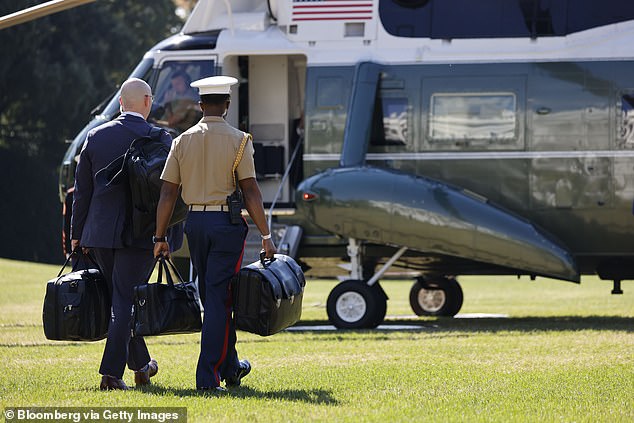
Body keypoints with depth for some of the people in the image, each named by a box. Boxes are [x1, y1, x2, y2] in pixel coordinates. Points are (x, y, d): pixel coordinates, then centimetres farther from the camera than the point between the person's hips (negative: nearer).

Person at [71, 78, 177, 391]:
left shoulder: (96, 136, 3)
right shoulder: (160, 139, -6)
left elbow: (82, 190, 7)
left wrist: (77, 234, 13)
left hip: (99, 232, 4)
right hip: (140, 233, -4)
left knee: (120, 298, 17)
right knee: (125, 303, -1)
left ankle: (141, 365, 30)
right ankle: (111, 372, -8)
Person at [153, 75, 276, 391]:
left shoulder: (183, 141, 4)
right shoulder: (238, 140, -6)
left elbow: (168, 193, 2)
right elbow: (250, 191, -11)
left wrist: (160, 237, 6)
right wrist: (265, 235, -8)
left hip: (195, 223, 4)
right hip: (227, 223, -4)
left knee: (212, 298, 16)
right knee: (219, 299, -2)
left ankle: (230, 368, 28)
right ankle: (208, 376, -8)